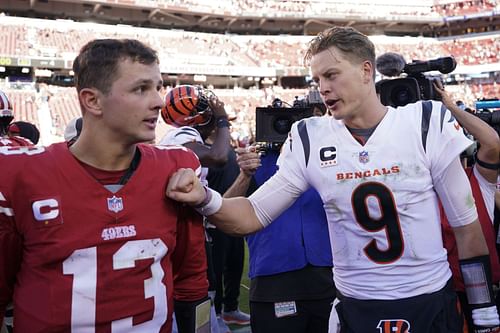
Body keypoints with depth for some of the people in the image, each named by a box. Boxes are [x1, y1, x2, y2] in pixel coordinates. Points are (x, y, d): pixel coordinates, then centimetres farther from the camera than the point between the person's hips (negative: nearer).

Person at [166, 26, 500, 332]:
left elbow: (466, 226, -2)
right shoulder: (309, 141, -5)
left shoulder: (427, 124, -9)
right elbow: (253, 215, -3)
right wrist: (205, 199, -22)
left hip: (432, 303, 0)